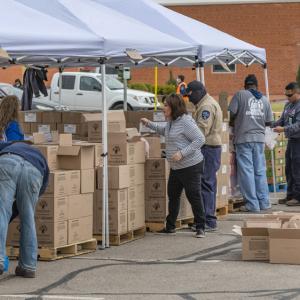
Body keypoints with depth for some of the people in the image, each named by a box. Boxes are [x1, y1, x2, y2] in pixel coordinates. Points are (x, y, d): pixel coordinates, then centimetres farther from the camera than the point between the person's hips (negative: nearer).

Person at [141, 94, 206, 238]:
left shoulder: (185, 122, -19)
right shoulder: (171, 122, 11)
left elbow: (200, 139, -23)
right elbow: (163, 130, 35)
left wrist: (182, 153, -26)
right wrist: (149, 124, 24)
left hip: (190, 166, -10)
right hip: (176, 167, 10)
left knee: (194, 196, -5)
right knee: (173, 195, 16)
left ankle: (200, 228, 4)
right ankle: (170, 227, 28)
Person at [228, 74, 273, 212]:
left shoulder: (240, 95, -5)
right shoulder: (264, 100, 9)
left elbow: (232, 113, -10)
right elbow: (268, 122, 11)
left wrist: (232, 123, 11)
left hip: (243, 138, -4)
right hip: (259, 138, 4)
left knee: (246, 171, 0)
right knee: (260, 171, 11)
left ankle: (252, 204, -1)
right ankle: (264, 202, 13)